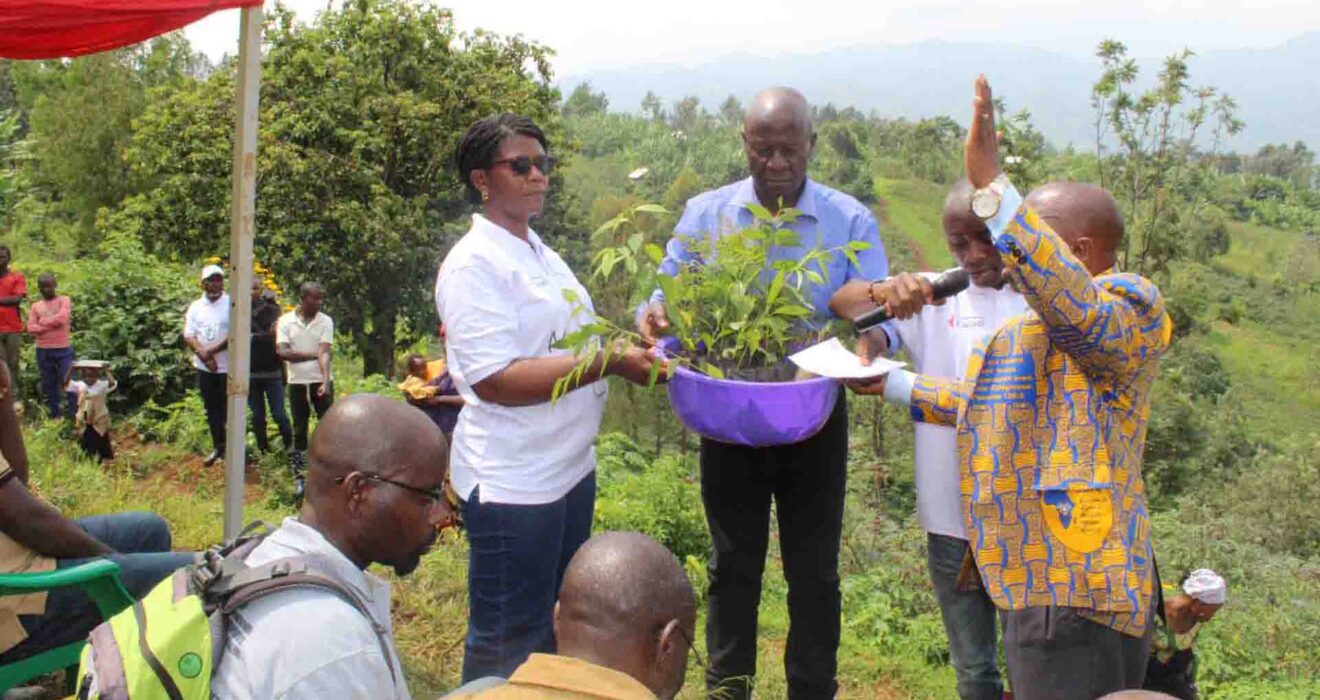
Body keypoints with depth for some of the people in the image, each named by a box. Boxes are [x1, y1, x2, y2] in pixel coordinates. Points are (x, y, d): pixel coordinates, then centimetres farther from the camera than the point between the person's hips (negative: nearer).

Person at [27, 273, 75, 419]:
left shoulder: (63, 300, 1)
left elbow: (61, 318, -16)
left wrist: (43, 322, -3)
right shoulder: (36, 306, 10)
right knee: (48, 385, 8)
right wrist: (52, 324, -10)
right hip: (43, 351, 3)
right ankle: (53, 416, 17)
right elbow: (31, 329, -2)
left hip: (63, 350, -3)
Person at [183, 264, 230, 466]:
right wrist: (203, 354, -15)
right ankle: (218, 447, 26)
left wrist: (212, 351, -18)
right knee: (211, 409, 13)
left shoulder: (232, 304, -6)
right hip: (204, 367, 5)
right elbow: (188, 335, 1)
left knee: (229, 409, 0)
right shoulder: (195, 307, 7)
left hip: (228, 366, -4)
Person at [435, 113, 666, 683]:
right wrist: (612, 363, -27)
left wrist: (629, 340, 9)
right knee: (509, 645, 6)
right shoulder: (474, 264, -16)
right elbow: (495, 380, -25)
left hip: (570, 467, 9)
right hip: (513, 485, -9)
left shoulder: (540, 253, 13)